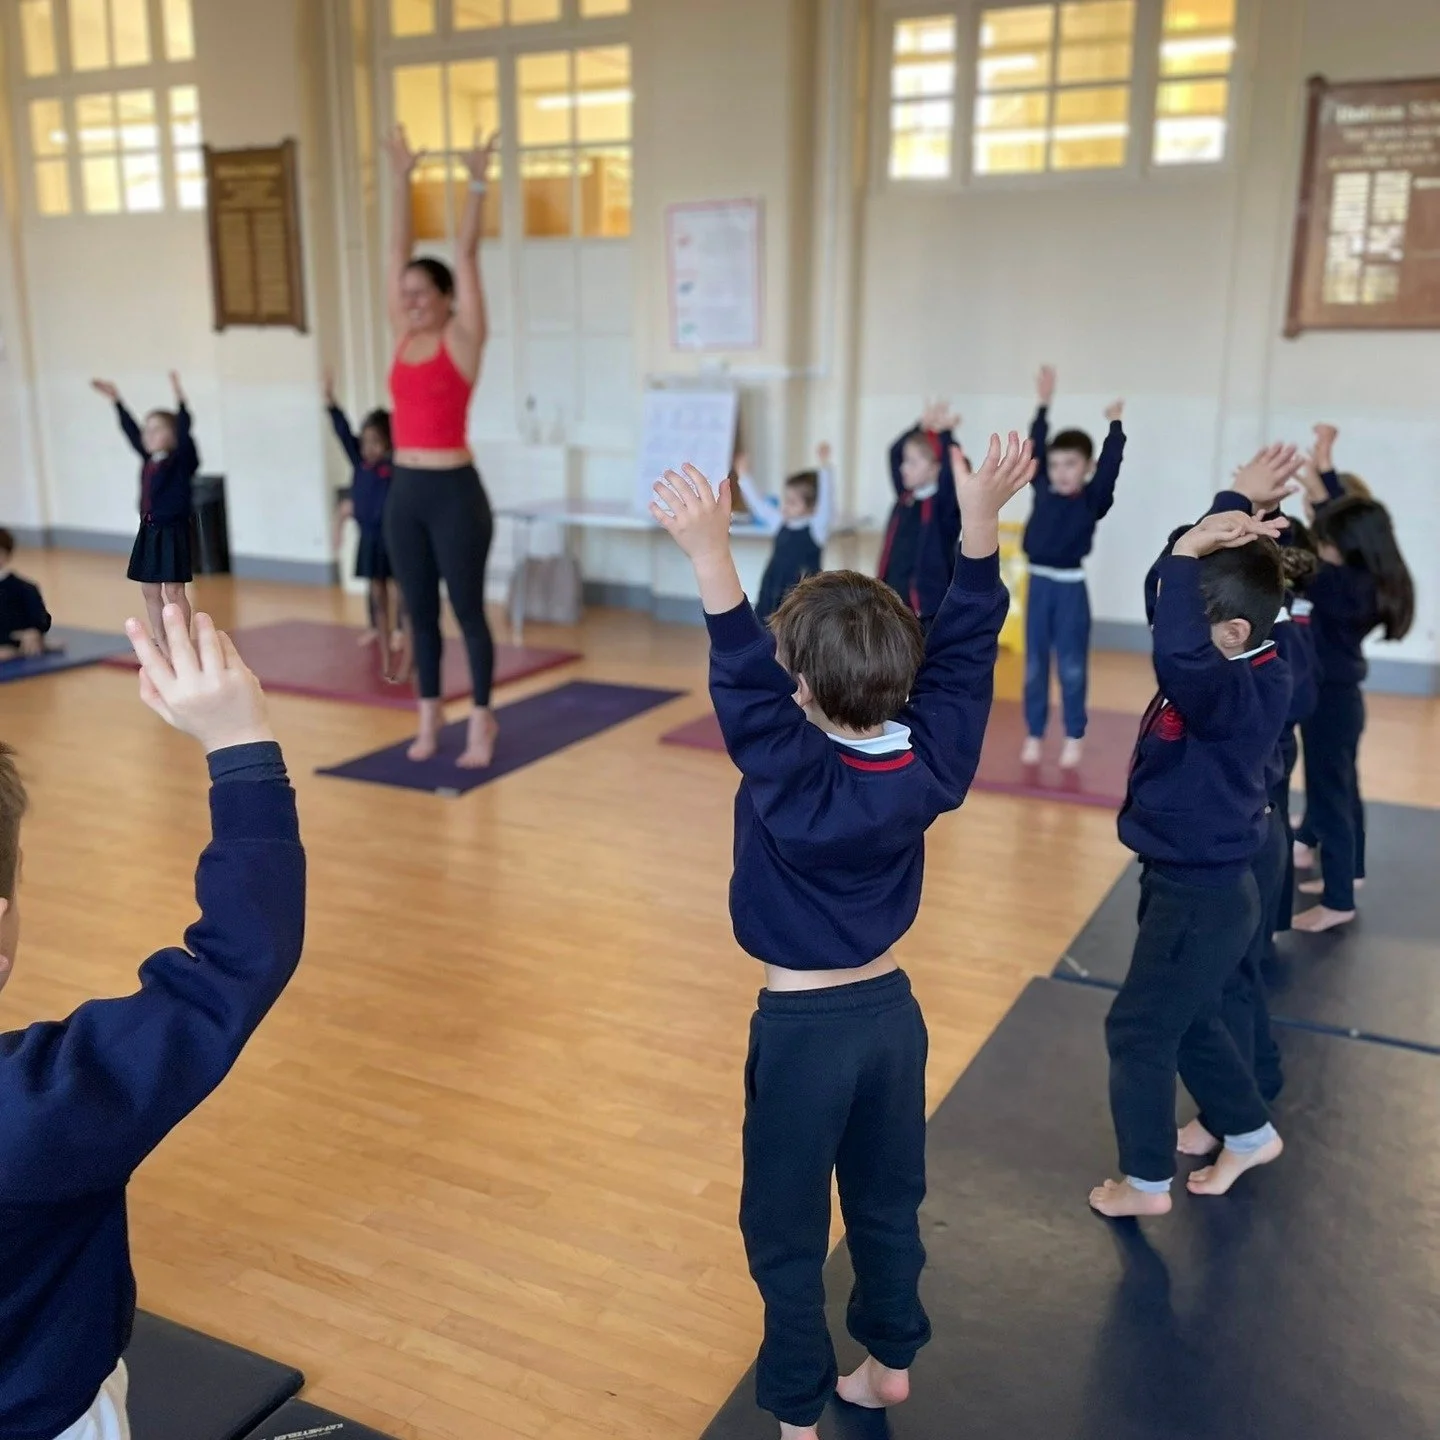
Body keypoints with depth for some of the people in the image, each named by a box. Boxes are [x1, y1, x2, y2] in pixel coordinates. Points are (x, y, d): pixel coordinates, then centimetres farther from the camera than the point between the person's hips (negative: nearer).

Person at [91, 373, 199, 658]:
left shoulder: (180, 459, -10)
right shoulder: (148, 460, 9)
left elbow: (184, 432, -25)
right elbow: (131, 431, 19)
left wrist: (180, 399, -35)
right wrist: (116, 401, 25)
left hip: (173, 532, -8)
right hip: (149, 530, 8)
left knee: (174, 591, -4)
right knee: (149, 591, 11)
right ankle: (160, 643, 20)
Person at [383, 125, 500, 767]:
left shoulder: (464, 339, -4)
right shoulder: (404, 336, 9)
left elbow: (465, 255, -9)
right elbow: (398, 251, 10)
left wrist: (478, 185, -13)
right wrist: (402, 179, 9)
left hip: (454, 492, -6)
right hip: (405, 491, 6)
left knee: (467, 609, 3)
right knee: (419, 611, 12)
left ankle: (481, 720, 14)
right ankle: (429, 715, 23)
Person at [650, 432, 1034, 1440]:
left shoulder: (795, 777, -25)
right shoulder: (931, 762, -11)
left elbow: (745, 684, -37)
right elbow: (964, 648, -5)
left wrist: (713, 558, -47)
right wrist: (982, 520, -7)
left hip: (804, 1028, -6)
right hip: (890, 1012, 6)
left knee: (788, 1232, 12)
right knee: (887, 1205, 24)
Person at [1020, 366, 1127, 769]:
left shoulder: (1093, 499, -3)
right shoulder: (1043, 491, 5)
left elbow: (1110, 465, -14)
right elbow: (1034, 449, 7)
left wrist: (1114, 425, -12)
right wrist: (1044, 405, 8)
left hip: (1071, 587, -3)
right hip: (1039, 583, 3)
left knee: (1071, 664, 5)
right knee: (1035, 663, 8)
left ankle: (1074, 736, 16)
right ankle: (1034, 734, 17)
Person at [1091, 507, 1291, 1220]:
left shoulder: (1244, 694, -28)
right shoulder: (1231, 672, -2)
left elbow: (1178, 654, -50)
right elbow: (1181, 623, 10)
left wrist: (1188, 552, -41)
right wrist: (1219, 541, -6)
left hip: (1203, 895, -9)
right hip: (1187, 882, 10)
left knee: (1139, 1028, 5)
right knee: (1187, 1022, 24)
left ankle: (1147, 1181, 22)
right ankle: (1250, 1134, 44)